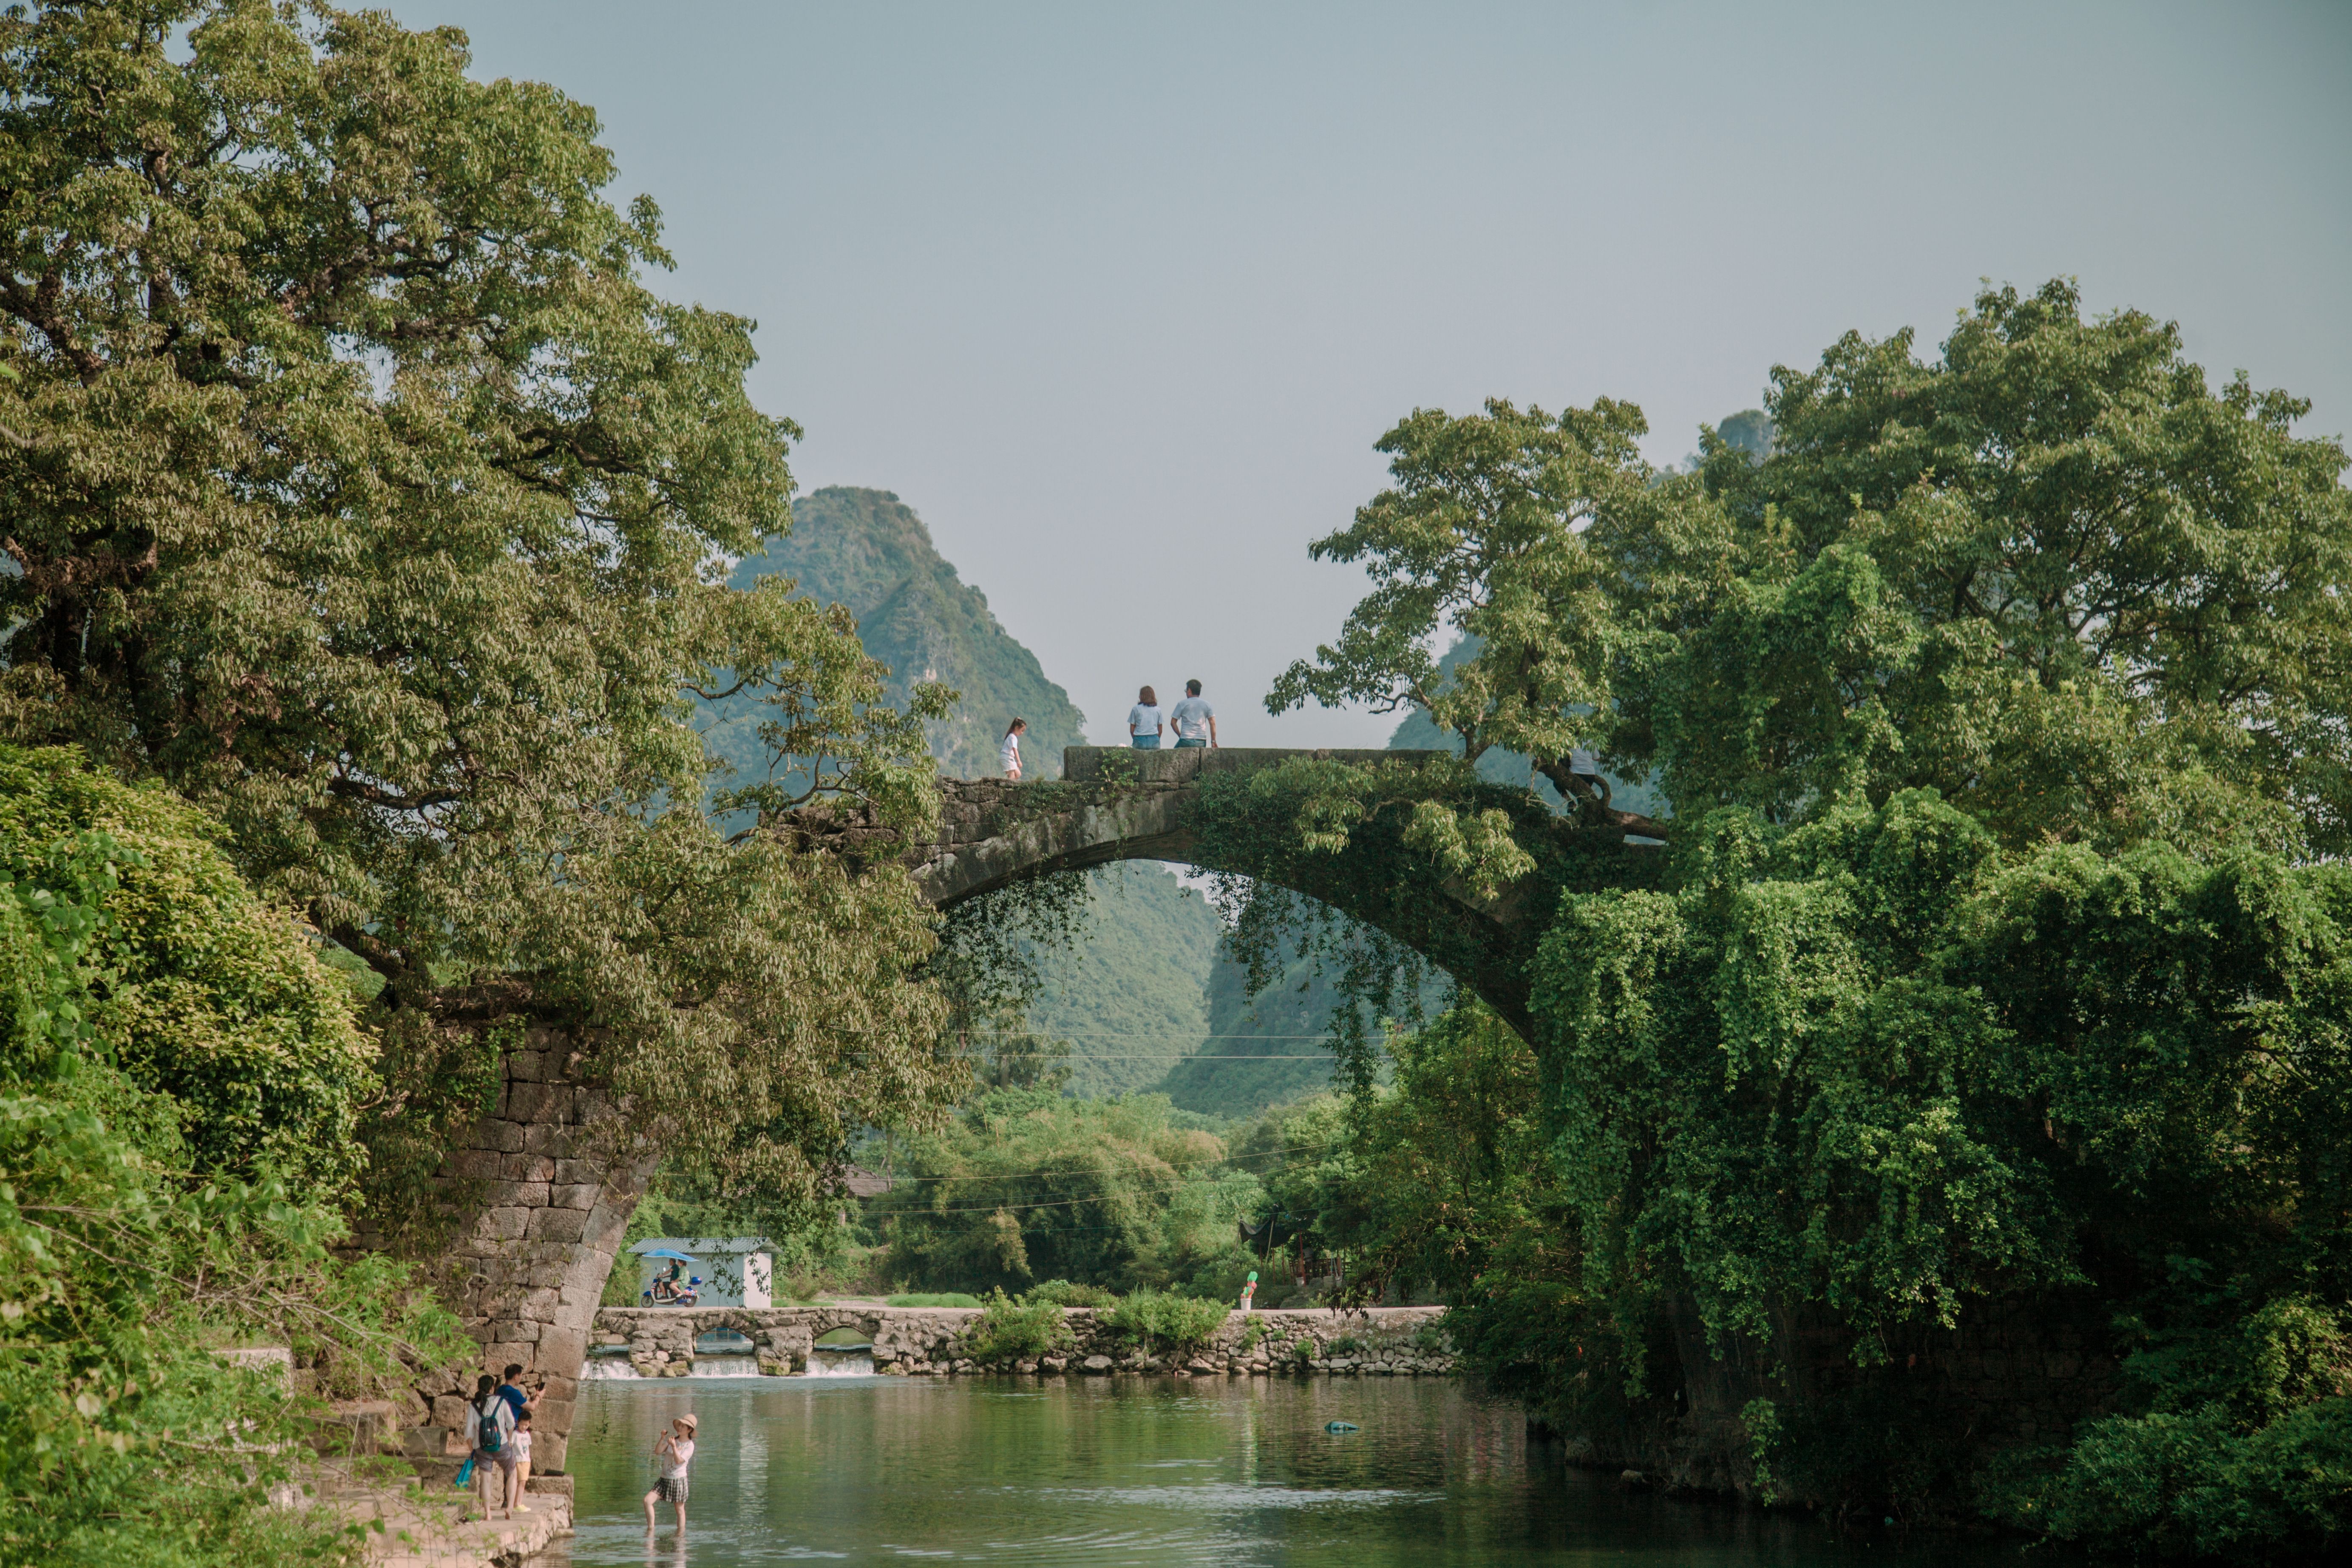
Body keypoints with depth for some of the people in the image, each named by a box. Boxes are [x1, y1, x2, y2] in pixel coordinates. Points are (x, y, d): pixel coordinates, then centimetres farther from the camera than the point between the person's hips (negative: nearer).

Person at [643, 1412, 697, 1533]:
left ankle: (681, 1535, 11)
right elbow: (658, 1452, 1)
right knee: (647, 1500, -10)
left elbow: (679, 1461, -18)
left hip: (678, 1480, -5)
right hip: (665, 1479, 5)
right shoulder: (672, 1439, 10)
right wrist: (662, 1439, -12)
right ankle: (651, 1529, -3)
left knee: (680, 1509, 2)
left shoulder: (689, 1446, -6)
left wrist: (674, 1446, -27)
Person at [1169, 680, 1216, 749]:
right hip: (1202, 742, 3)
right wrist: (1213, 741, 4)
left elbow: (1173, 722, 4)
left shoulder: (1182, 704, 3)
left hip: (1186, 741, -3)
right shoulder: (1207, 705, 10)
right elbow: (1213, 723, 3)